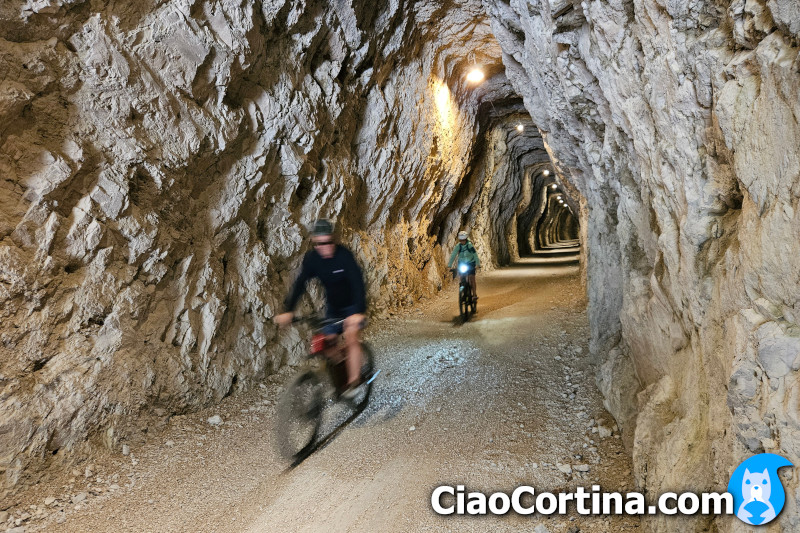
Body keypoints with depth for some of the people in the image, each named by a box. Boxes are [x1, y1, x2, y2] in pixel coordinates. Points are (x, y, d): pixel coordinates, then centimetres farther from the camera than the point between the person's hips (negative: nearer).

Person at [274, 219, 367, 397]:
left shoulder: (345, 255, -27)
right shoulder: (311, 258, -14)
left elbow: (358, 283, -35)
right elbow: (299, 284, -20)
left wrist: (359, 312, -48)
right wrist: (288, 310, -32)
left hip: (352, 305, -4)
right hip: (333, 305, 5)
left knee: (351, 337, -21)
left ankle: (354, 382, -12)